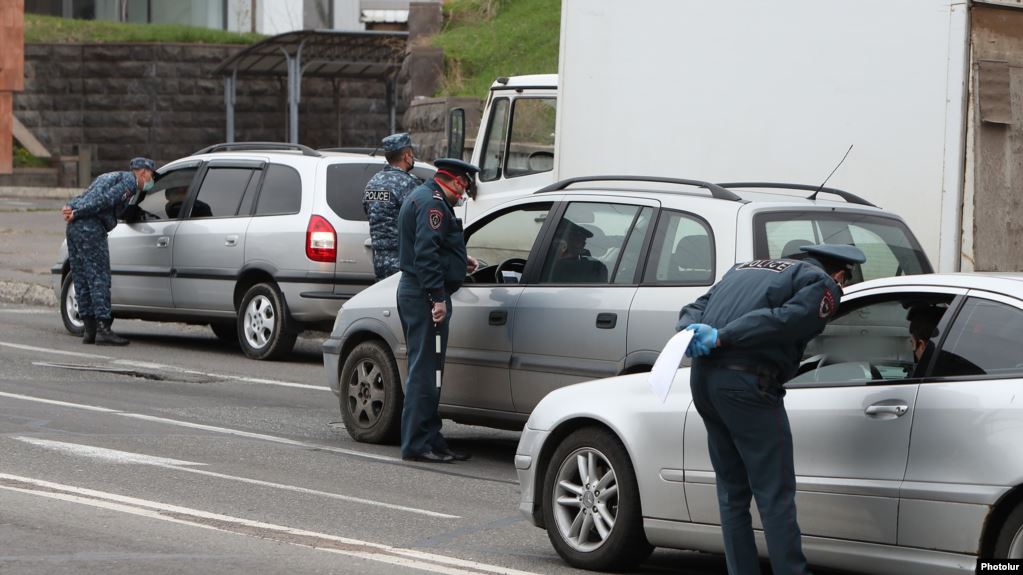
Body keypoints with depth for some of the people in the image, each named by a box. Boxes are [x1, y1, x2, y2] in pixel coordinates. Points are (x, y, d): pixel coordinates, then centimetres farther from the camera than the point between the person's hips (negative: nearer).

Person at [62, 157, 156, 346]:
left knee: (82, 280, 10)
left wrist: (71, 208, 1)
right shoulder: (129, 181, -1)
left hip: (74, 226, 9)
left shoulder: (110, 177, 29)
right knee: (99, 279, -9)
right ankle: (103, 330, -12)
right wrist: (76, 213, -14)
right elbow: (106, 199, -14)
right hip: (90, 227, -9)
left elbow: (84, 197, 19)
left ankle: (89, 330, 12)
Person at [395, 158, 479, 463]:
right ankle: (418, 444, -8)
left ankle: (429, 441, 19)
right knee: (425, 371, -9)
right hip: (425, 296, -11)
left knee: (425, 370, 14)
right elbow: (426, 253, -24)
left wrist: (460, 261, 25)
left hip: (412, 292, 11)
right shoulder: (432, 204, -15)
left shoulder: (421, 197, 20)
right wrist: (438, 297, -26)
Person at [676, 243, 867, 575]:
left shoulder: (746, 268, 28)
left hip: (702, 377, 7)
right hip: (746, 383, -7)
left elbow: (694, 308, 19)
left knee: (732, 492, 16)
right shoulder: (823, 284, 4)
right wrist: (721, 337, -16)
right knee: (776, 497, -1)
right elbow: (783, 320, -14)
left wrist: (692, 332, -1)